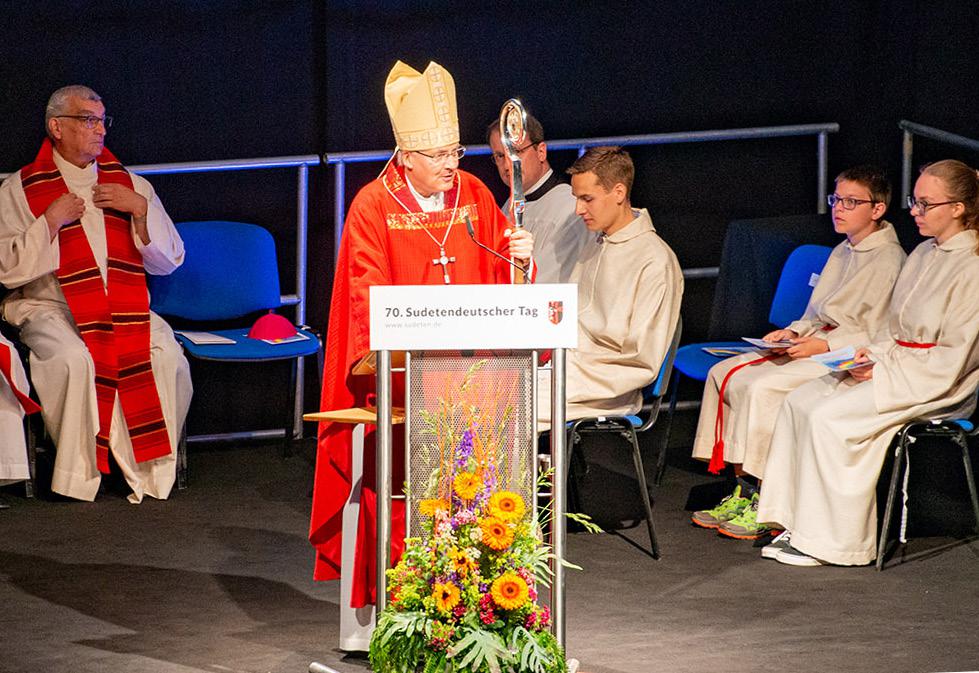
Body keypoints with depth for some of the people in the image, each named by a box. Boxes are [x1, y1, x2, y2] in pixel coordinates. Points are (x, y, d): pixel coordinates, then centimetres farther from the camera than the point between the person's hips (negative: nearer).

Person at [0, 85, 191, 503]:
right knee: (75, 359, -35)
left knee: (165, 355, -27)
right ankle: (81, 472, -19)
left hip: (125, 308, 3)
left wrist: (140, 210, -3)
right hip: (49, 308, -3)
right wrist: (51, 221, -9)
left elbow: (169, 261, 11)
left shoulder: (129, 184, 15)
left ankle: (150, 467, -13)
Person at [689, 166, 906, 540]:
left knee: (762, 387, -28)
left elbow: (880, 334, -16)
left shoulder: (889, 260, -11)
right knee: (726, 375, -5)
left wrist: (824, 345, -20)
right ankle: (743, 492, -6)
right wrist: (795, 331, 4)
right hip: (817, 347, 10)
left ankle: (765, 507, -20)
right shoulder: (843, 253, 19)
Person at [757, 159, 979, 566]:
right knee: (799, 402, -8)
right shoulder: (923, 254, 13)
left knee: (829, 418, -24)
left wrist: (882, 372, -16)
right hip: (894, 367, 9)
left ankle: (829, 541, -15)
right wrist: (872, 353, 0)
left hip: (937, 387, -9)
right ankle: (795, 525, -9)